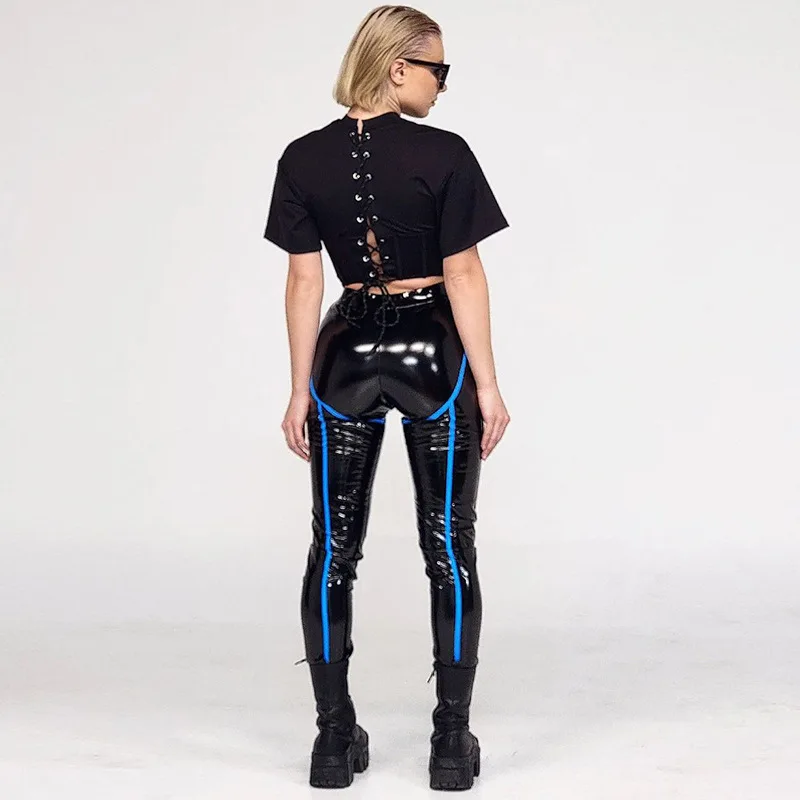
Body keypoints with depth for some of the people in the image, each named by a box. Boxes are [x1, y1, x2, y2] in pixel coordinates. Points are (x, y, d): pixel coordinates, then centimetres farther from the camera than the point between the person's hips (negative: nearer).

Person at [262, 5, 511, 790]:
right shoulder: (444, 154, -11)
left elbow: (304, 281, -1)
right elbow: (464, 276, -10)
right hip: (434, 355, -2)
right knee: (448, 549, 6)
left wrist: (301, 390, 4)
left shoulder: (304, 159, -2)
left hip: (347, 357, 3)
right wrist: (486, 385, -4)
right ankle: (452, 741, 8)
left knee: (333, 549, 9)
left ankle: (335, 736, 12)